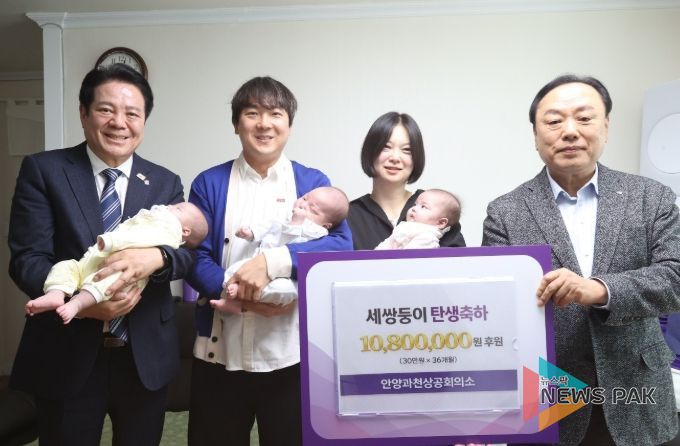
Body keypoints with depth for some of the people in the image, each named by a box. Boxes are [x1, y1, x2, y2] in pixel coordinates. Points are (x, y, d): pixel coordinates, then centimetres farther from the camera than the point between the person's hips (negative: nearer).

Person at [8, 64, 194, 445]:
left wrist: (155, 256, -30)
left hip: (146, 357, 3)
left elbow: (187, 250, -7)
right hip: (66, 357, -2)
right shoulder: (43, 170, -3)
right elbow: (27, 257, -9)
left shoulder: (166, 183, 3)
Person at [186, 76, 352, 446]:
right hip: (220, 351, 1)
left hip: (292, 351, 0)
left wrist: (272, 261, -24)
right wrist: (238, 295, -19)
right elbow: (195, 257, -2)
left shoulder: (312, 183, 4)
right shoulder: (209, 183, 5)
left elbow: (341, 245, -11)